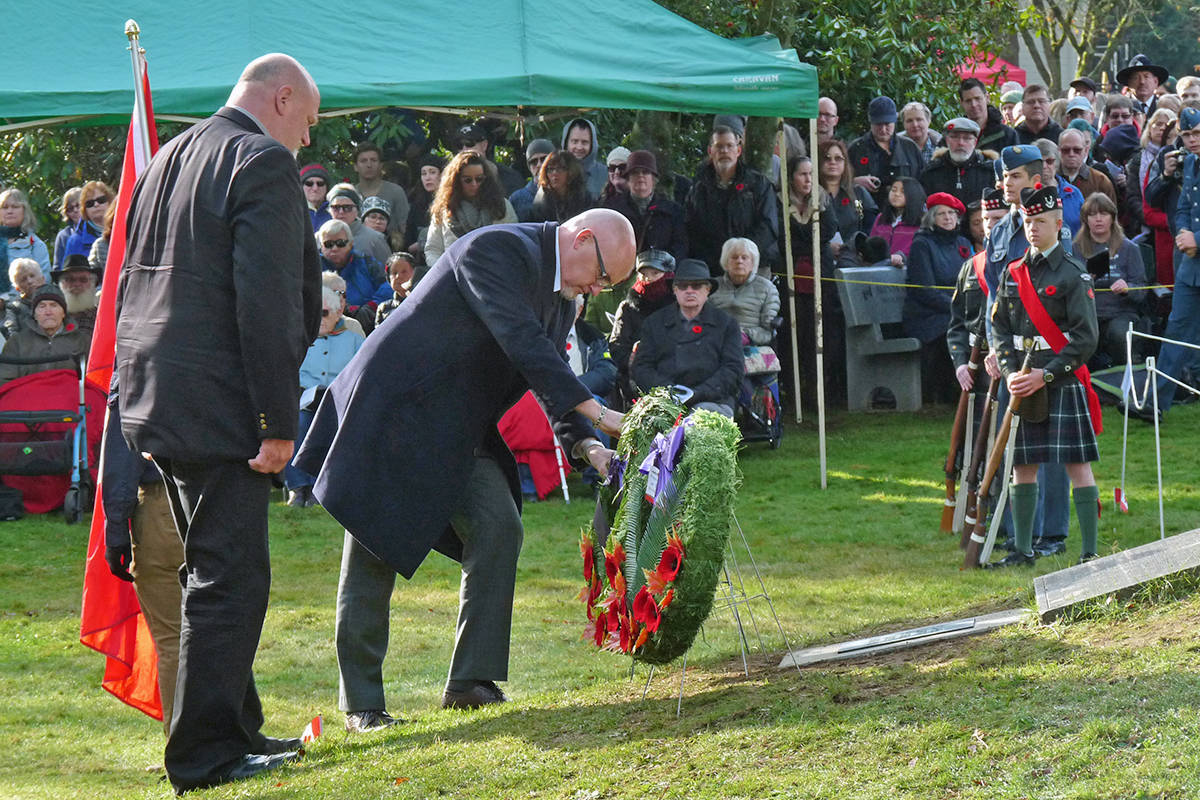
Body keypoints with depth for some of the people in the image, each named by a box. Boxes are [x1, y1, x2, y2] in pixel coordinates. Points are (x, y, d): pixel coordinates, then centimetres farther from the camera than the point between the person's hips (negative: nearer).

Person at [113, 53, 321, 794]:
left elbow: (131, 286, 20)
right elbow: (265, 302, -19)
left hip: (157, 398, 9)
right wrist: (278, 420, -18)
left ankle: (233, 729, 26)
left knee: (216, 573, 18)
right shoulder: (263, 164, -12)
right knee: (229, 579, -5)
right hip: (220, 410, -9)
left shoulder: (167, 161, 17)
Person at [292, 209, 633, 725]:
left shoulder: (562, 294, 9)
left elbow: (550, 383, 12)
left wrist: (585, 444, -6)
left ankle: (470, 682, -3)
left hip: (456, 432, 9)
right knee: (374, 553, -3)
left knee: (498, 529, -6)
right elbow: (521, 342, -29)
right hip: (391, 414, -9)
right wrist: (598, 414, -29)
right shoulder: (499, 249, -20)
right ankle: (360, 701, 7)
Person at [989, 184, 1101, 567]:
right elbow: (999, 329, 12)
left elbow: (1085, 338, -9)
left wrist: (1046, 375, -15)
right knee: (1022, 466, 8)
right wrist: (1011, 373, -4)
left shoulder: (1073, 274, -4)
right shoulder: (1012, 274, 12)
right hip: (1022, 386, 5)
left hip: (1064, 383, -5)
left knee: (1077, 464, -6)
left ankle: (1090, 551, -4)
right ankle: (1023, 549, 16)